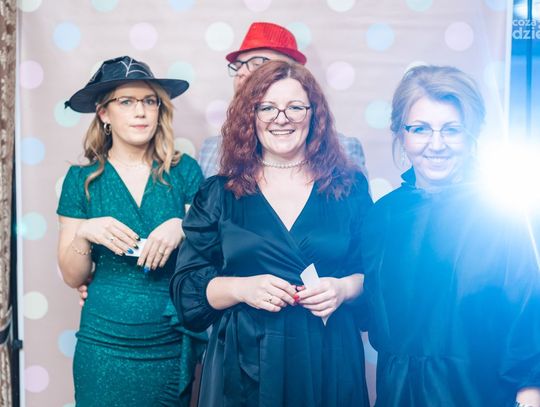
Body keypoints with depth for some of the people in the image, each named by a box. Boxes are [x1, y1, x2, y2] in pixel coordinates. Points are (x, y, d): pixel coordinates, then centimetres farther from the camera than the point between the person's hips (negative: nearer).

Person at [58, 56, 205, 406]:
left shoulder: (184, 170, -1)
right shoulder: (83, 179, -1)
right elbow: (72, 277, 2)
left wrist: (183, 228, -18)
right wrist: (84, 234, -17)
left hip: (175, 346, 1)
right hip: (106, 344, 0)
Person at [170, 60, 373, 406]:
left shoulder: (349, 188, 3)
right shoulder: (218, 194, 2)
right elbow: (187, 287, 0)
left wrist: (344, 289, -15)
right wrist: (241, 288, -17)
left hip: (329, 362, 1)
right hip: (244, 366, 0)